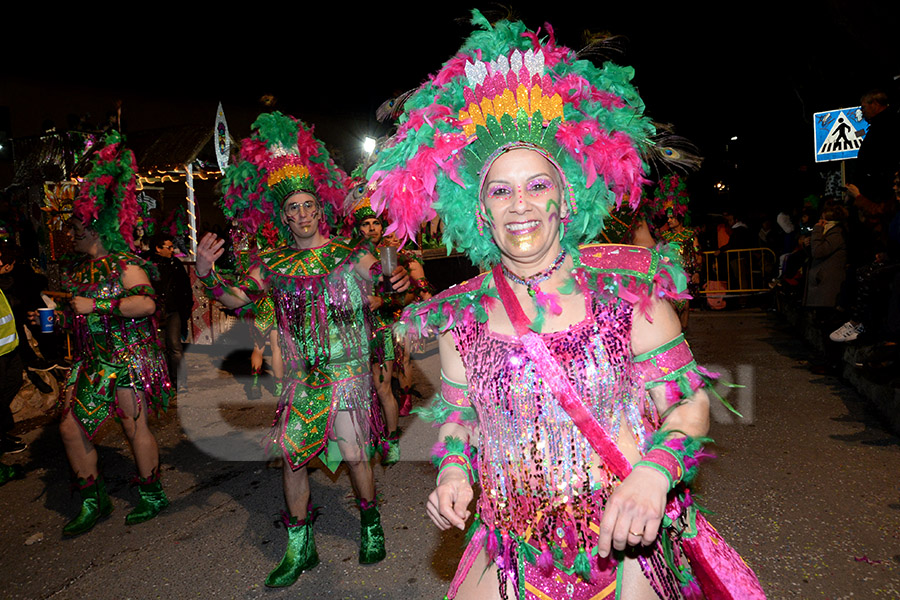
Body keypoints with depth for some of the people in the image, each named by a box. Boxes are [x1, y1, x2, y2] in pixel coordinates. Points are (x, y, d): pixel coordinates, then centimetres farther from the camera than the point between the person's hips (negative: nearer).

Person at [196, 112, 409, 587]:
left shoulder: (351, 257, -2)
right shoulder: (274, 266, 6)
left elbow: (392, 280, -3)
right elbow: (234, 299, 11)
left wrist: (400, 280, -27)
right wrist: (207, 275, -7)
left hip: (347, 370, -3)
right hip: (301, 377, 4)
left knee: (352, 454, -2)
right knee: (292, 456, 5)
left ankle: (370, 525, 27)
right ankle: (299, 548, 24)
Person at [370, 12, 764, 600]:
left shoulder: (627, 289, -11)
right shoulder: (461, 314, -5)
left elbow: (690, 402, -7)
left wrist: (652, 473, -23)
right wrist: (454, 468, -10)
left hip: (626, 548, -1)